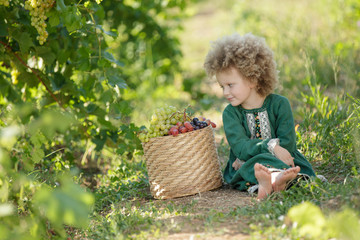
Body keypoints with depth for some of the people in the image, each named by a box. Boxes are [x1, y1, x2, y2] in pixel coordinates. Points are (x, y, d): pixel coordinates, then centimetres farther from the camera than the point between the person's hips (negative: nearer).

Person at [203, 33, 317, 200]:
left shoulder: (279, 104, -1)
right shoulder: (230, 113, 2)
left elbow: (287, 143, -10)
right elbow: (240, 147, -14)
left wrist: (251, 152, -17)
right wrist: (270, 146, -29)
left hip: (281, 160, -1)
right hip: (244, 166, 1)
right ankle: (275, 178, -65)